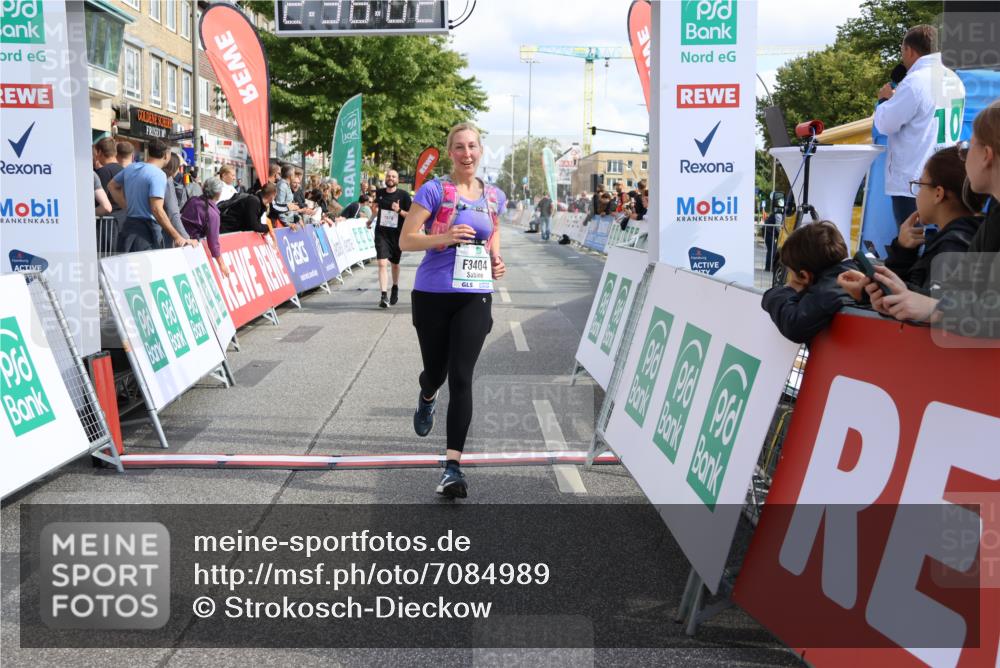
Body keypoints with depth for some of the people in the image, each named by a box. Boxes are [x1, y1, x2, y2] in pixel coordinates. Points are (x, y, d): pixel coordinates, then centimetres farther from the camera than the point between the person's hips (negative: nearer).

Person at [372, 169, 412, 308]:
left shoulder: (403, 195, -6)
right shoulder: (379, 193, 2)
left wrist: (399, 210, -22)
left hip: (397, 234, -1)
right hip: (381, 233, 1)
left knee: (395, 264, 17)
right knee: (382, 263, -14)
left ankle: (395, 287, 43)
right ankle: (384, 296, -19)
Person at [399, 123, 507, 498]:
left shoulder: (494, 197, 7)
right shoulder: (434, 191, -6)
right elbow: (405, 241, -8)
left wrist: (496, 258, 5)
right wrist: (445, 237, -25)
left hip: (475, 297, 2)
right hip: (432, 295, -1)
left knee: (461, 378, -8)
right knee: (436, 372, 13)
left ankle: (453, 465, -8)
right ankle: (426, 399, 54)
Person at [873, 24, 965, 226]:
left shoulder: (915, 82, -16)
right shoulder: (954, 80, 10)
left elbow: (885, 124, -13)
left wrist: (884, 99, 5)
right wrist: (898, 98, 17)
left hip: (912, 182, -8)